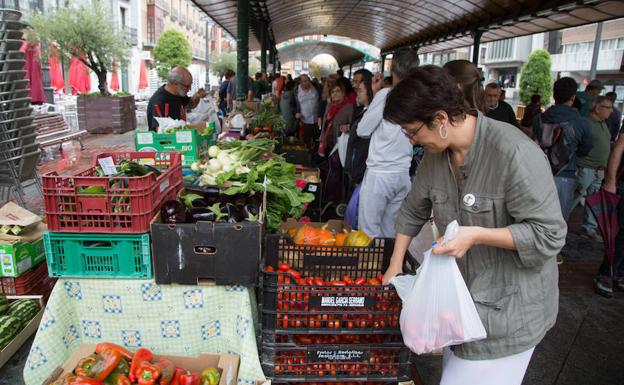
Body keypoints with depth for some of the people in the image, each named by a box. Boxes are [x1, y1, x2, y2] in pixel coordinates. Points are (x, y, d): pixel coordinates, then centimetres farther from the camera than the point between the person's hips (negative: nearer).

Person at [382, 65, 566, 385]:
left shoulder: (515, 153, -25)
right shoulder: (436, 153, -2)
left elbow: (549, 235, -22)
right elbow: (412, 211, 11)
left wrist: (476, 235, -30)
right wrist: (395, 266, 13)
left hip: (507, 307, -7)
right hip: (461, 295, 7)